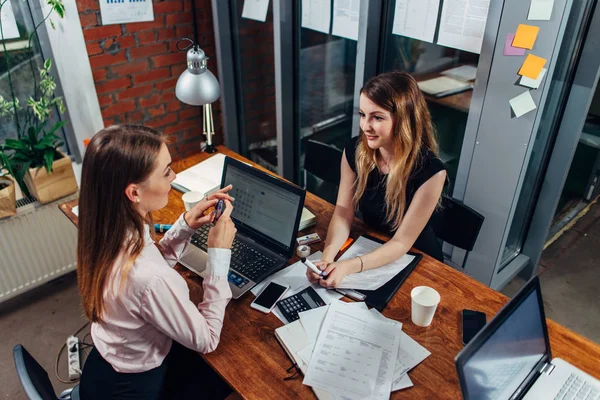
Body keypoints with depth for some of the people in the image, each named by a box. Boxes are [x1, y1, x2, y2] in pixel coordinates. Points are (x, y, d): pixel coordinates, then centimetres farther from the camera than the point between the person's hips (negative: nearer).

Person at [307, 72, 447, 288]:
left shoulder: (430, 171, -27)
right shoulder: (354, 150, -14)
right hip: (369, 249, 3)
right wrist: (327, 256, -30)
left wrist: (348, 267, -37)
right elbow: (343, 211, -11)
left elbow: (402, 242, -23)